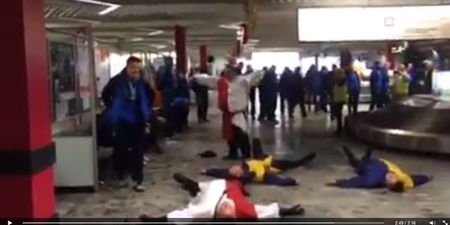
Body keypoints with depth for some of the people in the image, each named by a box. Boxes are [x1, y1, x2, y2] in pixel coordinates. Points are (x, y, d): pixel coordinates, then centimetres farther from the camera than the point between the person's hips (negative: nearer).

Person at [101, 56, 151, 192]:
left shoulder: (141, 83, 0)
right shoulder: (117, 81, -9)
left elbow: (146, 102, 9)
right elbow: (105, 95, 5)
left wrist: (146, 121, 6)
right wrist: (114, 110, 5)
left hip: (138, 122, 2)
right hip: (121, 122, -2)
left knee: (137, 151, 3)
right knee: (121, 150, 7)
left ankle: (137, 180, 8)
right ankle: (122, 177, 26)